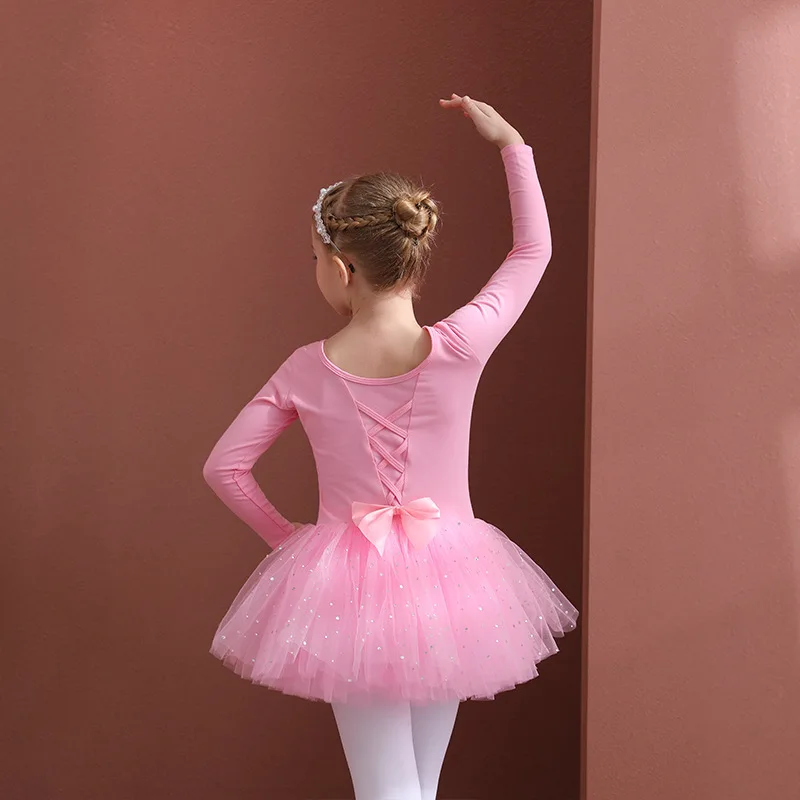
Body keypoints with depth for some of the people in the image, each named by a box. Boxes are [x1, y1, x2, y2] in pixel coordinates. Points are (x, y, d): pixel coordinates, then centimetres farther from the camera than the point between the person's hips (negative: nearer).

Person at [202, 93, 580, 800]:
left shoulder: (306, 371, -10)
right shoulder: (460, 349, -14)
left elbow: (224, 467, -3)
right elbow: (533, 250, 0)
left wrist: (284, 535, 12)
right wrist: (512, 144, 9)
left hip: (344, 584, 0)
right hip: (445, 582, 1)